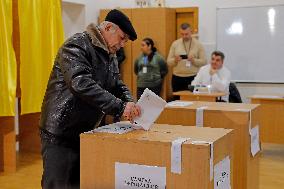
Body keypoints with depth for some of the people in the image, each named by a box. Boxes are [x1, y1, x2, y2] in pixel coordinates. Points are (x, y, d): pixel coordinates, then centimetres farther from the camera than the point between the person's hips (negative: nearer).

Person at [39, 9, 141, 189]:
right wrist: (120, 107, -32)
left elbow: (117, 85, 11)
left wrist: (130, 103, -12)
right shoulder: (76, 46, -16)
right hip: (60, 133, -8)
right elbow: (82, 84, -30)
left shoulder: (110, 55, 11)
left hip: (86, 132, 8)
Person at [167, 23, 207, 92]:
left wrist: (194, 60, -18)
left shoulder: (198, 44, 3)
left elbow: (203, 61, 0)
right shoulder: (175, 44, 7)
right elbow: (169, 62, 7)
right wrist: (175, 60, -14)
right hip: (177, 78, 2)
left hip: (193, 78, -2)